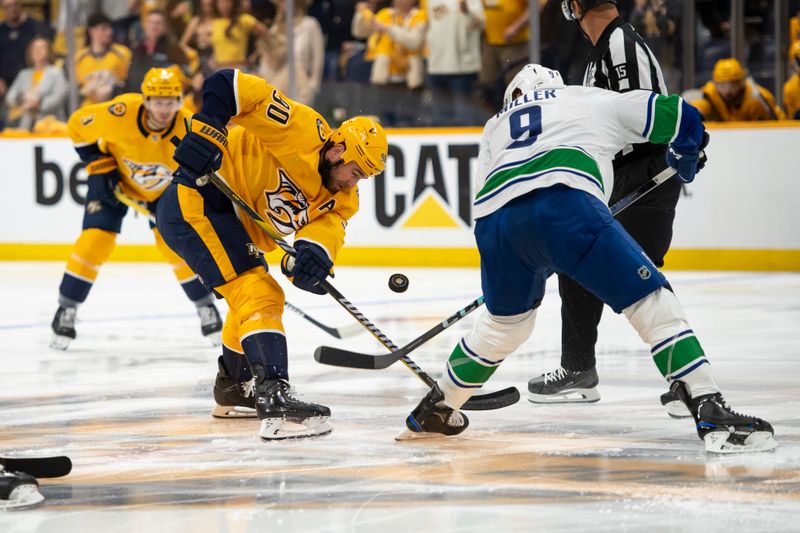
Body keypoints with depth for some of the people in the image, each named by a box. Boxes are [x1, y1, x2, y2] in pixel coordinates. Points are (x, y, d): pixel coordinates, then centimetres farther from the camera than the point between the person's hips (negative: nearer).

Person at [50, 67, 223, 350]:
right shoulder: (120, 113, -35)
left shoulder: (188, 130, -32)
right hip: (115, 180, -1)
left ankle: (206, 308, 10)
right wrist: (100, 168, -18)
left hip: (165, 189, 1)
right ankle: (66, 310, 2)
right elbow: (78, 124, -16)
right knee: (95, 239, -13)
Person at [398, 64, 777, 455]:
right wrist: (685, 161, 50)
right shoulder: (594, 100, 32)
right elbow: (677, 116, 29)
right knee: (651, 301, 0)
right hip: (565, 202, -4)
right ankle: (711, 414, -12)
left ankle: (433, 411, 42)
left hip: (494, 219, 4)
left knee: (505, 324, 31)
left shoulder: (495, 127, 39)